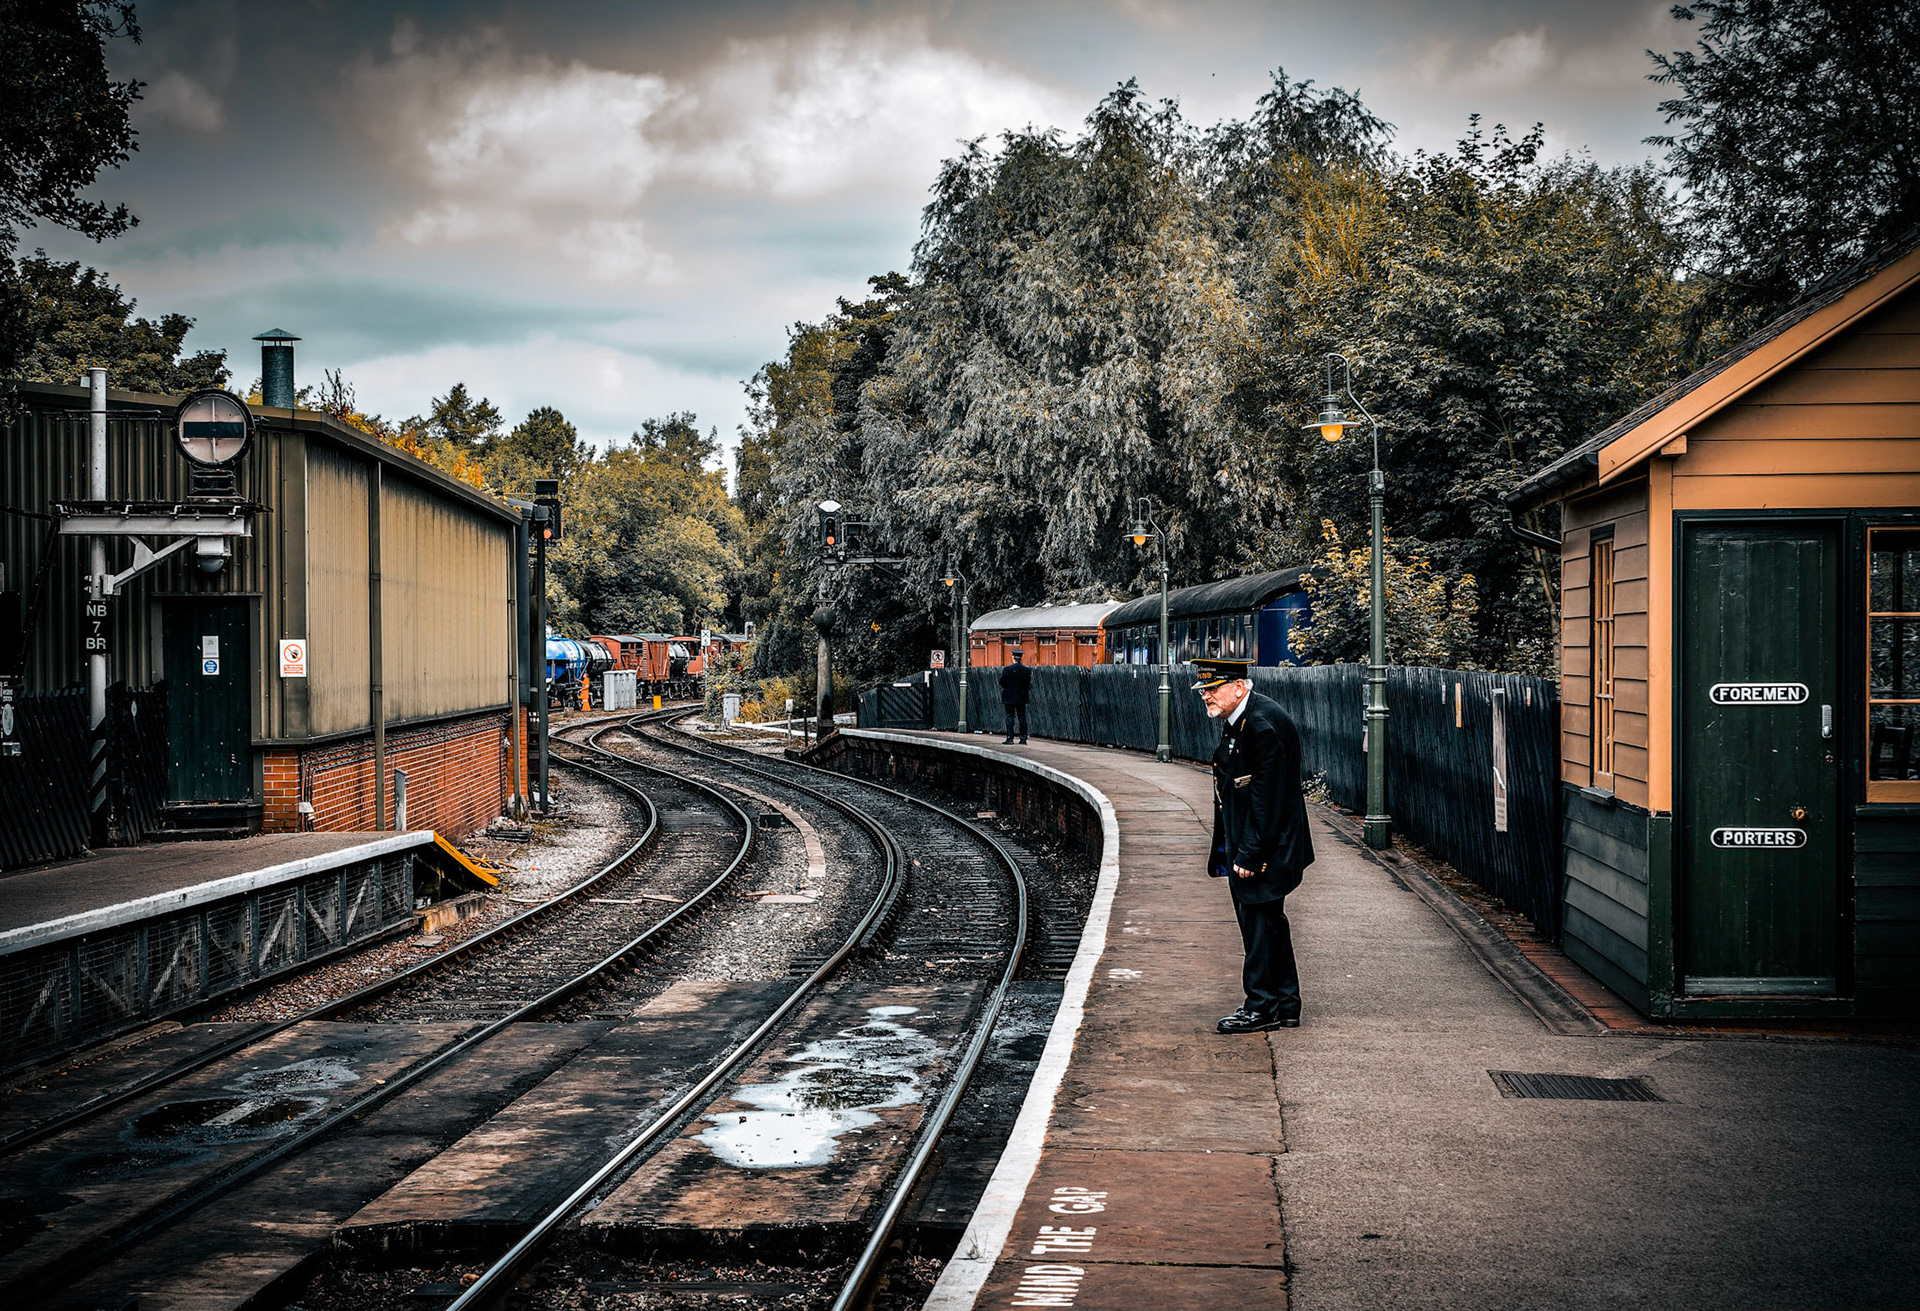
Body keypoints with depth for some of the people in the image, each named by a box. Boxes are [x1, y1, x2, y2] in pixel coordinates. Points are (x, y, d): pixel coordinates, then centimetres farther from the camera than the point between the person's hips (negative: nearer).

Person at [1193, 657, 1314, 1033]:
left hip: (1265, 846, -10)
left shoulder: (1264, 725, -21)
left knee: (1259, 920, -3)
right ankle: (1284, 1006, 22)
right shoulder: (1236, 720, 11)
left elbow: (1267, 798, -22)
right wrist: (1229, 848, 16)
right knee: (1266, 920, 14)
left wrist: (1249, 854, -21)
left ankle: (1262, 1008, 6)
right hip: (1244, 843, 10)